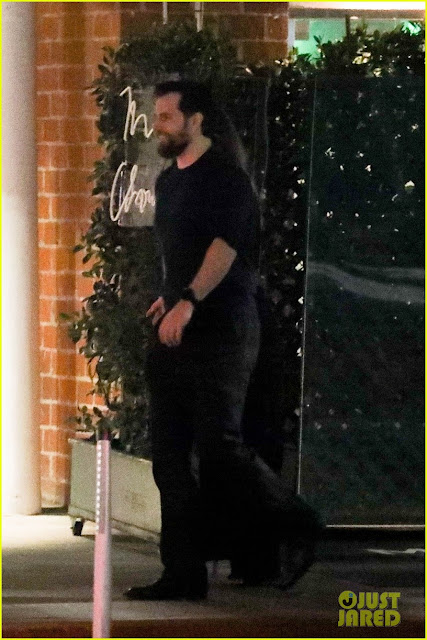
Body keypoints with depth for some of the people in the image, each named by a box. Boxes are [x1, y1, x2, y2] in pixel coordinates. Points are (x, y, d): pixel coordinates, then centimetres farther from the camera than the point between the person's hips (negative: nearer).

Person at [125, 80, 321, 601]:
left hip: (220, 330, -9)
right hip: (175, 333, 9)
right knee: (170, 456, 3)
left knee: (219, 446, -9)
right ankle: (184, 573, 7)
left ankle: (293, 527, 12)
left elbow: (225, 244, -24)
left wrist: (188, 300, -34)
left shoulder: (224, 177, -10)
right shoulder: (168, 183, 17)